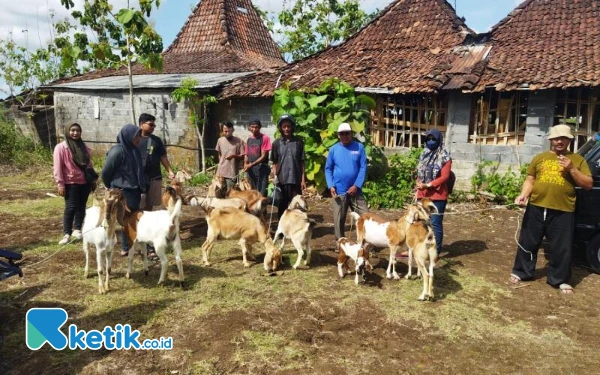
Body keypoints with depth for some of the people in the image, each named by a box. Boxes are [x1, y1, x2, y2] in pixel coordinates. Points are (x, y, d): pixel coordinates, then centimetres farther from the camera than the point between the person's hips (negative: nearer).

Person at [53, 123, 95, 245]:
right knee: (70, 207, -4)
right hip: (70, 183, -5)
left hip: (85, 182, 5)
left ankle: (77, 229, 18)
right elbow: (58, 167, -9)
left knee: (81, 207, 8)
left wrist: (93, 180, 14)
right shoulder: (61, 147, -7)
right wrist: (60, 184, -12)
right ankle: (66, 234, 4)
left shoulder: (84, 147, 9)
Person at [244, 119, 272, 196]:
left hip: (262, 169, -6)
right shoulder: (249, 139, 13)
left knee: (262, 193, -11)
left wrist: (251, 165, -17)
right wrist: (245, 164, -5)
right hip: (251, 170, 6)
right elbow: (246, 154, 17)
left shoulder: (264, 138, -6)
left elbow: (264, 156, -12)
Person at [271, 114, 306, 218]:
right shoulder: (277, 143, 4)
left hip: (295, 180, -1)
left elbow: (302, 162, 3)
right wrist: (275, 176, -5)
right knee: (282, 206, 9)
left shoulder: (299, 142, 2)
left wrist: (303, 179, -1)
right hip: (281, 180, 1)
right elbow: (274, 163, 8)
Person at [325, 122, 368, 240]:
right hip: (339, 191, 0)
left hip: (355, 190, 0)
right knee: (338, 220, 7)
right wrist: (331, 186, -7)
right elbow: (328, 169, 5)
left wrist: (357, 185, -11)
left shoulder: (359, 147, -1)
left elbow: (363, 168, -4)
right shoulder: (333, 149, 1)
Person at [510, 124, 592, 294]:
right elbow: (530, 180, 10)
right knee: (528, 243, 10)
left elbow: (588, 185, 3)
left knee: (561, 248, 5)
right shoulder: (539, 158, 11)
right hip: (536, 208, 2)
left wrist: (572, 169, -11)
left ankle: (560, 280, 22)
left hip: (563, 211, -1)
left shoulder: (578, 160, 6)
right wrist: (523, 195, -8)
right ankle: (521, 272, 25)